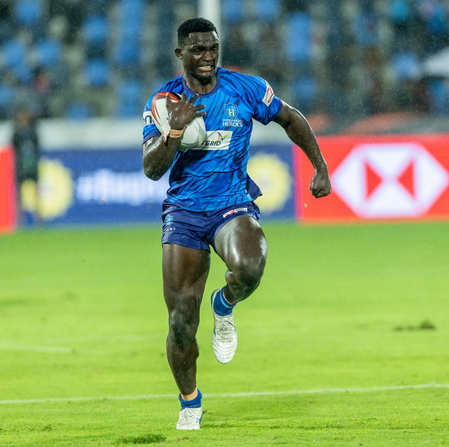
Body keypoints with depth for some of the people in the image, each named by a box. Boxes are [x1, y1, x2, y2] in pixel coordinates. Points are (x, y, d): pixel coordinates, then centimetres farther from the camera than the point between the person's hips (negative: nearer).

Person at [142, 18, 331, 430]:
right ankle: (190, 405, 19)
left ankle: (225, 306, 1)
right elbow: (152, 169, -10)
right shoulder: (164, 100, -3)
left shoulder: (246, 89, -2)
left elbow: (291, 119, 14)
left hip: (234, 206, -1)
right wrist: (175, 130, -26)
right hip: (184, 212, 1)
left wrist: (321, 168, 10)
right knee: (181, 322, -4)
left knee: (248, 268, -36)